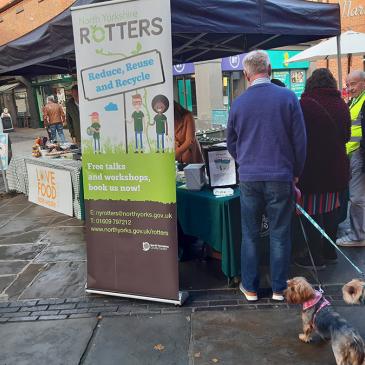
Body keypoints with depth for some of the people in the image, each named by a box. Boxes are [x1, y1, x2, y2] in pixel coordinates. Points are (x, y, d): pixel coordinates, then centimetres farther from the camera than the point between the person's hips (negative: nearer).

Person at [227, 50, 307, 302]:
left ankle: (250, 288, 20)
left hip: (249, 177, 2)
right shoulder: (288, 97, -5)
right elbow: (300, 140, -2)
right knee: (280, 235, 9)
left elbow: (231, 144, 11)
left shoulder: (238, 103, 1)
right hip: (281, 177, -1)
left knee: (250, 234, 11)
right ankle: (279, 289, 19)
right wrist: (296, 173, 9)